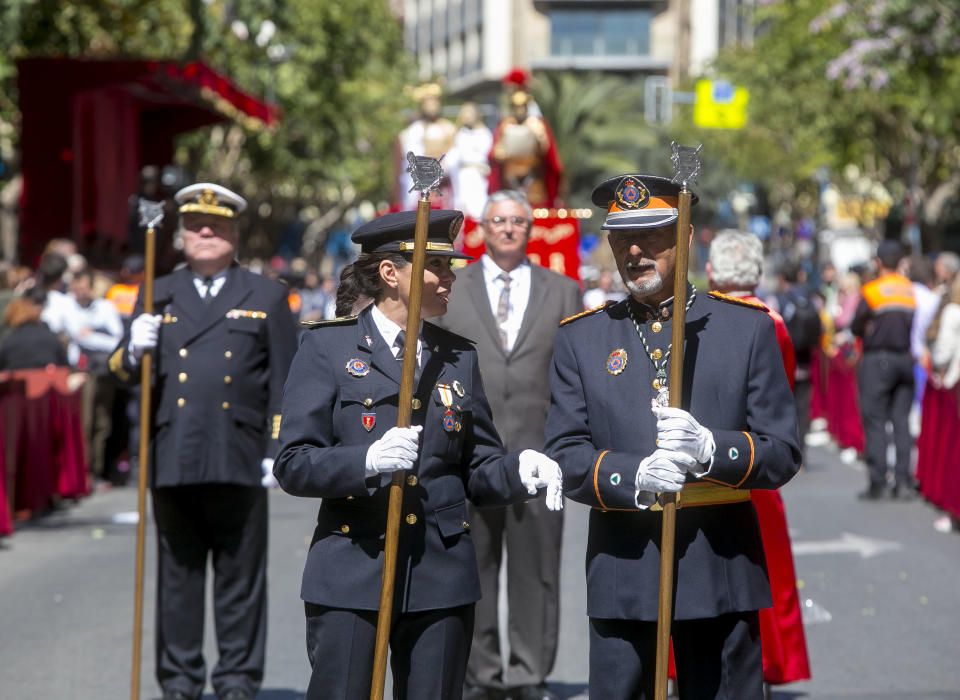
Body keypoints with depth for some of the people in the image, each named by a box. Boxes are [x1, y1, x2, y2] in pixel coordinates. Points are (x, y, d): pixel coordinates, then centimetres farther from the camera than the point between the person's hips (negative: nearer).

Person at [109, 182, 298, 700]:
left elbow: (283, 385, 7)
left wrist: (278, 451, -2)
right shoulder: (159, 296, 15)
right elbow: (120, 371, 11)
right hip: (173, 459, 2)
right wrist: (134, 351, -12)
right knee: (177, 576, 6)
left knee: (241, 578, 2)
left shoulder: (266, 297, 10)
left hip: (238, 462, -2)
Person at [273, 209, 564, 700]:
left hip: (440, 578, 4)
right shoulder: (327, 348, 0)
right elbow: (293, 465, -6)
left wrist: (519, 471, -10)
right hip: (351, 573, -4)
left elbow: (479, 469, 13)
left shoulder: (458, 356, 14)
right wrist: (367, 461, -24)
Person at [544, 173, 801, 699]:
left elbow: (783, 454, 1)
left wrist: (710, 448, -18)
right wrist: (633, 477, -18)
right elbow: (564, 457, 1)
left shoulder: (747, 327, 5)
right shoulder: (579, 338, 8)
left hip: (721, 575, -1)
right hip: (621, 576, 1)